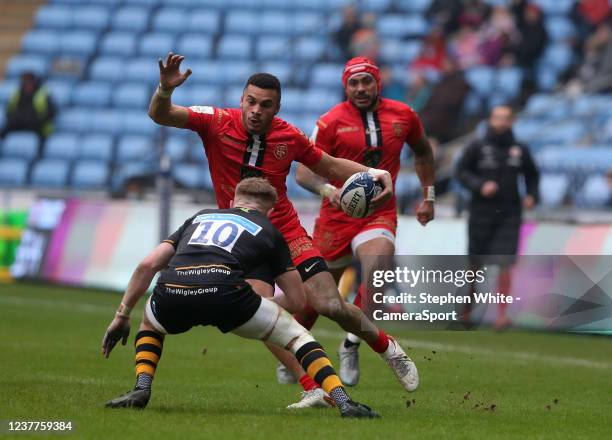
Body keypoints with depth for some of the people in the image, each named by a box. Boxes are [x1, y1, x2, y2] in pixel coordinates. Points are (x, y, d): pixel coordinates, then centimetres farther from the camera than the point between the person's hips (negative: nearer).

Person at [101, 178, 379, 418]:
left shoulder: (200, 217, 35)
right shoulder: (269, 231, 28)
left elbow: (148, 264, 26)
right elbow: (297, 299, 29)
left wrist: (122, 315, 32)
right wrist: (266, 304, 50)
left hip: (171, 293, 3)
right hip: (223, 293, -3)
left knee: (150, 326, 39)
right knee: (296, 336, 18)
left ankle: (142, 389, 16)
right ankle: (343, 401, 2)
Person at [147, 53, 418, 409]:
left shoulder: (289, 136, -5)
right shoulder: (217, 123, -11)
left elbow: (329, 166, 11)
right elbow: (160, 115, -19)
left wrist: (374, 173, -4)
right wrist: (165, 90, -41)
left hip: (287, 231, 1)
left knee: (331, 306, -6)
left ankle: (389, 349, 21)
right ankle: (313, 389, -17)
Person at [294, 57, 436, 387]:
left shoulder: (403, 115, 3)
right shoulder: (331, 122, -7)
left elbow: (422, 152, 22)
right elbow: (303, 171, -10)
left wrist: (428, 196, 21)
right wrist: (328, 190, -30)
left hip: (381, 214, 1)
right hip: (336, 215, -1)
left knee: (377, 265, -29)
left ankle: (351, 346, -14)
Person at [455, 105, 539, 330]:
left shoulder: (520, 151, 7)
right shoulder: (477, 147, 0)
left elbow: (532, 175, 20)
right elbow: (461, 171, -1)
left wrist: (532, 195, 3)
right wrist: (479, 185, -17)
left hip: (509, 214, 1)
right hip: (481, 212, -1)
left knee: (505, 264, -10)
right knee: (475, 264, 7)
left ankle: (502, 314, -10)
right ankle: (467, 308, 24)